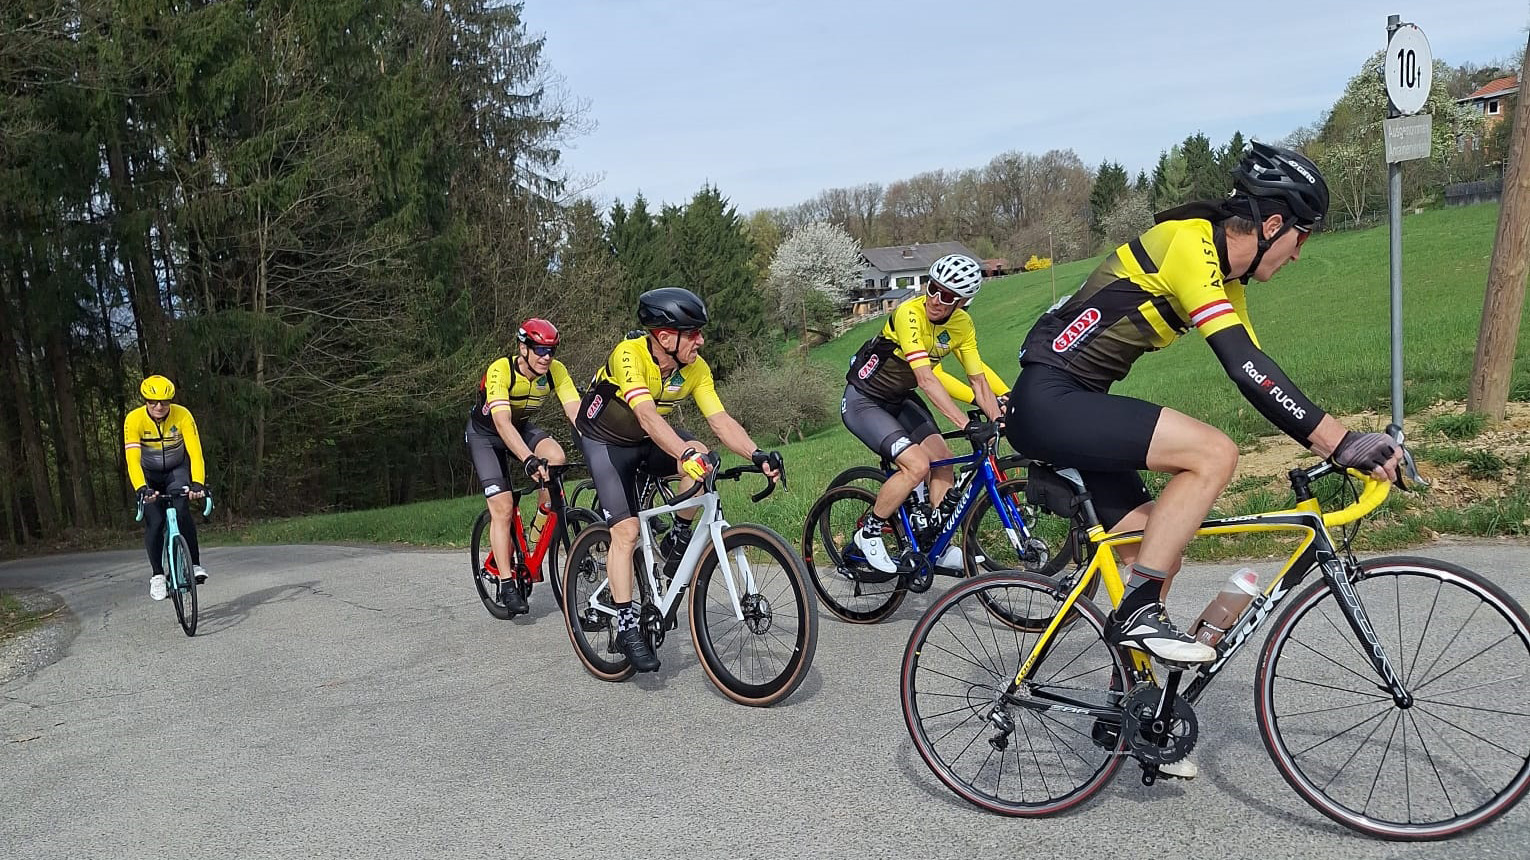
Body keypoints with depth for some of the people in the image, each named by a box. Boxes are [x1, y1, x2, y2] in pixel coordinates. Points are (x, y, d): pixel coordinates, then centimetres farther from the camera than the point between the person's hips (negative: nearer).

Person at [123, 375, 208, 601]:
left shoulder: (182, 416, -24)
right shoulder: (134, 419, -25)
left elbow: (195, 452, -31)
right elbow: (132, 459, -33)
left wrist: (197, 483, -45)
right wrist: (141, 489, -48)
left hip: (177, 471, 0)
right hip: (148, 475, 0)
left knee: (181, 512, -26)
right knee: (154, 522, -14)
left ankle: (195, 564, -12)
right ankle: (157, 575, 4)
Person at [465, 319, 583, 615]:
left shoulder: (556, 371, -20)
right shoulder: (500, 371, -33)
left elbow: (576, 412, -27)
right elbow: (502, 423, -44)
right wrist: (529, 460, -58)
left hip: (523, 427, 4)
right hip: (485, 434, -4)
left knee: (556, 457, -27)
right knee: (503, 507, -16)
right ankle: (506, 584, -7)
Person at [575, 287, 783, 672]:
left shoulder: (695, 368, -17)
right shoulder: (629, 354, -33)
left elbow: (719, 419, -23)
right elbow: (647, 416, -46)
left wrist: (758, 455, -39)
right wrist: (686, 452, -61)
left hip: (649, 438, 4)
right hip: (605, 441, -4)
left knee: (703, 460, -26)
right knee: (626, 530, -17)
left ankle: (678, 538, -4)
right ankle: (627, 626, -8)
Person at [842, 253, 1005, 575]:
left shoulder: (962, 325, -8)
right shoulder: (909, 314, -30)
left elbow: (978, 380, -5)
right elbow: (926, 379, -36)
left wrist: (1000, 422, -17)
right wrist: (966, 424, -42)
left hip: (900, 399, 7)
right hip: (863, 401, -7)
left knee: (943, 461, -3)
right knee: (917, 466, -21)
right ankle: (869, 534, -1)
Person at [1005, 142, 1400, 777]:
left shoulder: (1225, 278, 14)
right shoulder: (1189, 243, -16)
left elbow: (1257, 375, 14)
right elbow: (1247, 369, -26)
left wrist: (1335, 447, 7)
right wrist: (1343, 441, -26)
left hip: (1070, 408, 10)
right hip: (1050, 401, -10)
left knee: (1156, 551, 9)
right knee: (1214, 454, -22)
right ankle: (1137, 613, -13)